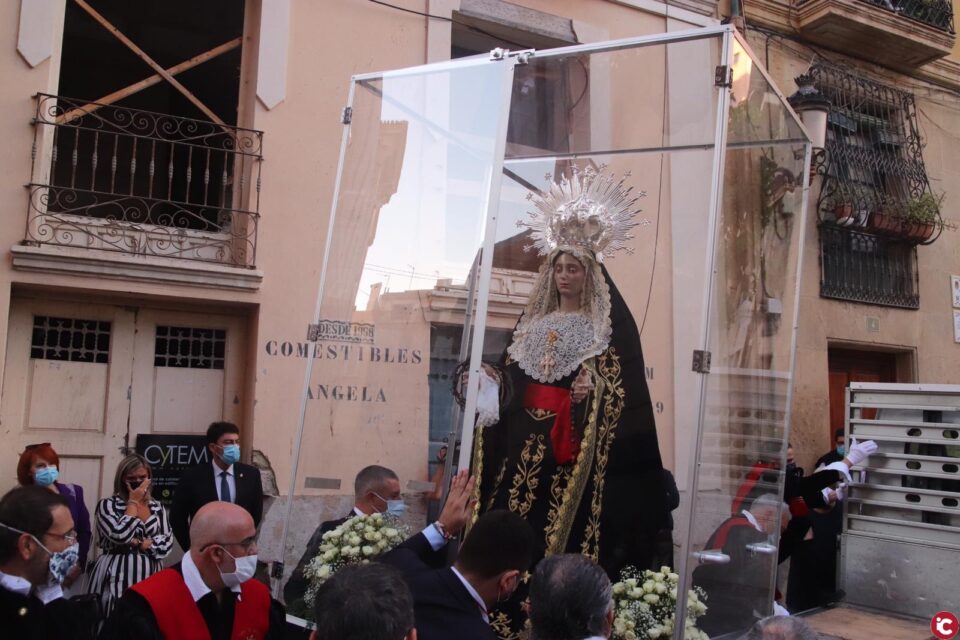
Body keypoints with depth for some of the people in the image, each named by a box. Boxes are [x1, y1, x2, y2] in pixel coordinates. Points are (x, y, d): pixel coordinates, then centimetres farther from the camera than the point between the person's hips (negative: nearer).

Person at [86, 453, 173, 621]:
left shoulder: (157, 507, 11)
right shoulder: (107, 505, -1)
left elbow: (168, 540, 3)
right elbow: (120, 536, -16)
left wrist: (139, 543, -11)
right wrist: (133, 502, -8)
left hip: (149, 576, 3)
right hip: (118, 577, -3)